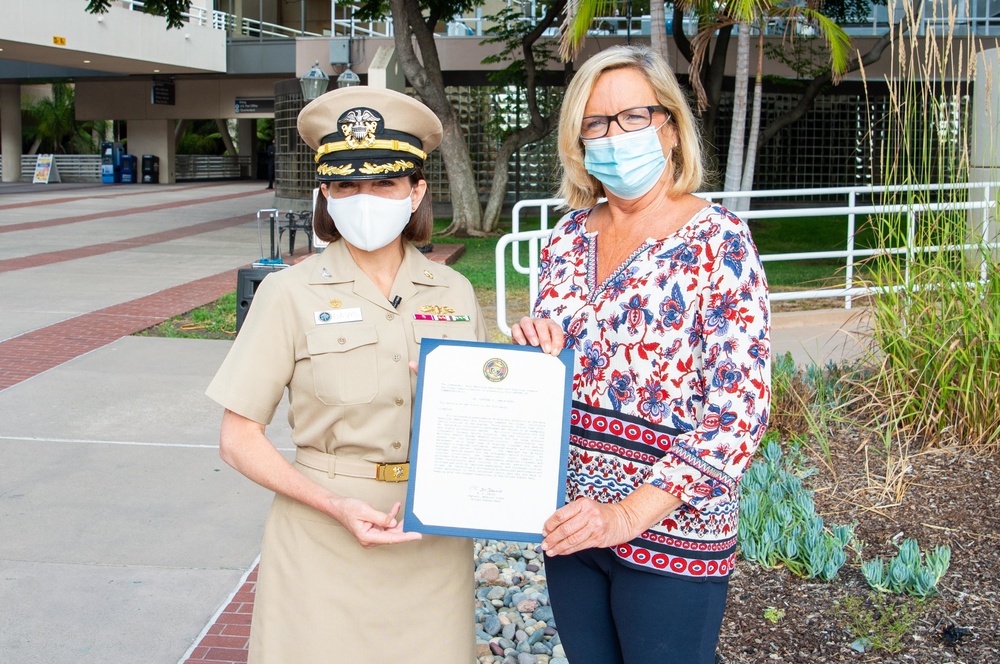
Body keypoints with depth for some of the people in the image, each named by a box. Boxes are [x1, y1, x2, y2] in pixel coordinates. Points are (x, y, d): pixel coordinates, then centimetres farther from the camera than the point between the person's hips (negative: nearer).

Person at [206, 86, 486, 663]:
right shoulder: (292, 293, -5)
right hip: (325, 546, -2)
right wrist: (336, 506, -17)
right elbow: (239, 440, -5)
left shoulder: (454, 293, 3)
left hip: (433, 545, 3)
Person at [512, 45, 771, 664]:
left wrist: (629, 514, -23)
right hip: (568, 520, 5)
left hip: (671, 528, -5)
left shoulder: (718, 240, -11)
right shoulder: (572, 233, 5)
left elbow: (740, 408, -18)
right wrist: (533, 345, -10)